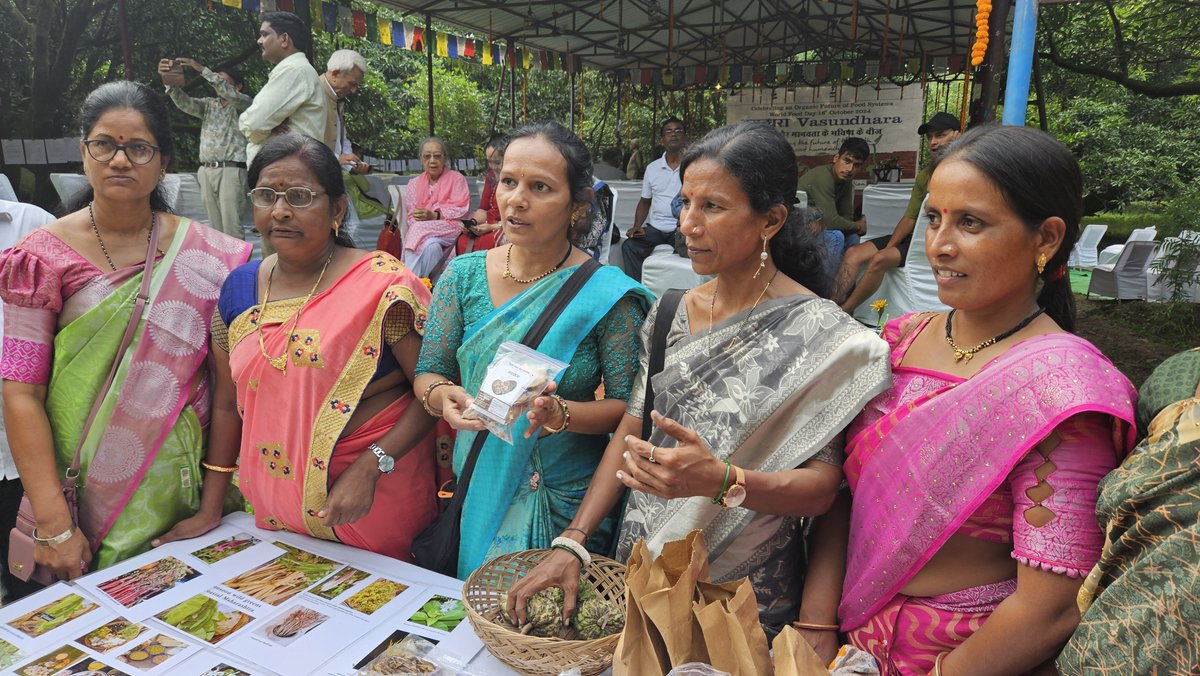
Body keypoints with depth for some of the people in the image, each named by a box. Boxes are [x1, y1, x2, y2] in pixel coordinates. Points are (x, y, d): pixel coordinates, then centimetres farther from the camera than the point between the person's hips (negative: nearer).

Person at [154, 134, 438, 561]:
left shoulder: (382, 285, -15)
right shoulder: (239, 288, 3)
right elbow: (228, 402, 10)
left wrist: (369, 468, -24)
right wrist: (210, 511, 12)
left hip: (378, 496, -5)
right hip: (276, 502, 5)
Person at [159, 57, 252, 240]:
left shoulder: (244, 103, 6)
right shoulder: (208, 104, 20)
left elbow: (229, 93, -15)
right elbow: (184, 102, 3)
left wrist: (201, 69, -21)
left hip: (231, 170, -5)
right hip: (206, 171, 5)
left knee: (231, 226, -12)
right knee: (215, 226, 5)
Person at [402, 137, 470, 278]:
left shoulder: (457, 179, 7)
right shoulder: (414, 184, 19)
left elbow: (461, 211, -4)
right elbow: (411, 216, 12)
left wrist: (434, 216, -16)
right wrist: (418, 218, -13)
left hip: (449, 228, -2)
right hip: (419, 229, 3)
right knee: (430, 245, -34)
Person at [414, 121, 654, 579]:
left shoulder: (607, 294, -12)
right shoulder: (463, 276, -3)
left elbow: (626, 407, -10)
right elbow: (428, 372, 1)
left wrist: (561, 415, -28)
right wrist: (444, 395, -21)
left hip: (567, 503, -3)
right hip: (473, 490, 3)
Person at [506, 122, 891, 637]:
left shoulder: (815, 331, -17)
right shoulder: (669, 312, -2)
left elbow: (821, 486, -19)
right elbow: (631, 429, -1)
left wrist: (722, 481, -37)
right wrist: (572, 540, -8)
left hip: (743, 596, -4)